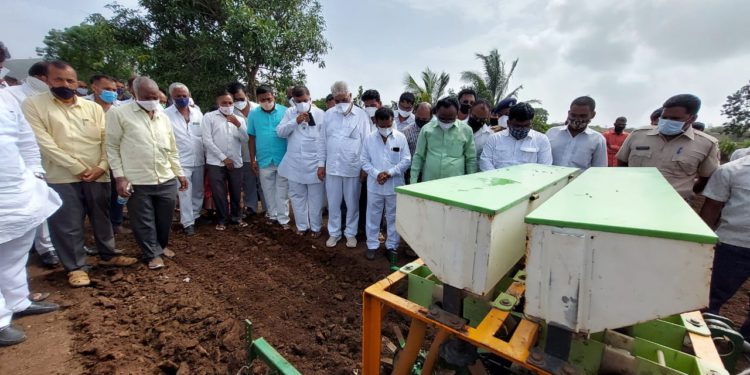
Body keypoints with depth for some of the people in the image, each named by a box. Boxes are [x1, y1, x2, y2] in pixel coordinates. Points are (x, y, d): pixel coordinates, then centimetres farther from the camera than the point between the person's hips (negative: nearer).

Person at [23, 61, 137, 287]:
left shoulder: (93, 107, 8)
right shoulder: (33, 105, 1)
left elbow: (107, 140, 3)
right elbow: (44, 142, -8)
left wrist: (101, 166, -10)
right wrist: (77, 168, -13)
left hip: (98, 175, 2)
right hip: (62, 177, -2)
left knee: (102, 218, 13)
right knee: (68, 225, 4)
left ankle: (108, 255, 30)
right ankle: (76, 266, 18)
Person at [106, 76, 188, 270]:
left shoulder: (163, 116, 11)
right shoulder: (118, 113, -3)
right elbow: (112, 147, -3)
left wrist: (180, 173, 14)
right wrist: (120, 177, -9)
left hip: (167, 180, 4)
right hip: (137, 182, -4)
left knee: (165, 218, 15)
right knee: (144, 222, 9)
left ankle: (162, 245, 37)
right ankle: (153, 253, 26)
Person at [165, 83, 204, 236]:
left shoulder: (197, 113, 7)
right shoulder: (166, 114, -5)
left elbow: (204, 135, 10)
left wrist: (206, 156, 9)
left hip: (199, 160, 4)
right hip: (181, 161, -4)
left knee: (198, 191, 13)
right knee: (185, 193, -1)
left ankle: (195, 216, 29)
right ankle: (188, 222, 8)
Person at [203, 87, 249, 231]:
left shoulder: (239, 119, 10)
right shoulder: (209, 117, 1)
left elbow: (245, 140, 0)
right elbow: (207, 141, -6)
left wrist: (238, 125, -15)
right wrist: (223, 158, -10)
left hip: (236, 163, 2)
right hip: (216, 163, -2)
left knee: (236, 192, 10)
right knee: (218, 193, 4)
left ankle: (236, 217, 27)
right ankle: (223, 219, 20)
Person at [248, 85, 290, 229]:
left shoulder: (285, 111, -3)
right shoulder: (253, 114, 2)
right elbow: (252, 138, 5)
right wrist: (253, 160, 4)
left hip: (283, 159, -2)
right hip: (264, 160, 2)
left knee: (282, 191, 5)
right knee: (268, 190, 13)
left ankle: (283, 219, 13)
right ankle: (272, 215, 29)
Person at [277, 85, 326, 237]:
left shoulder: (320, 114, -1)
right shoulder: (290, 113, 8)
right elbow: (280, 132, -1)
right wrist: (296, 121, -15)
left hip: (314, 163, -3)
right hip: (294, 163, 3)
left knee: (316, 197, 6)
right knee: (297, 196, 12)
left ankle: (316, 227, 20)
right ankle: (301, 225, 27)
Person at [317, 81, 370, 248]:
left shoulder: (361, 115, -3)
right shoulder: (329, 114, 5)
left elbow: (366, 142, -3)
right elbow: (322, 141, 8)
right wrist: (321, 164, 5)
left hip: (353, 167, -2)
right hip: (332, 167, 3)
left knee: (352, 204, 10)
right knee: (333, 203, 12)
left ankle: (351, 233, 28)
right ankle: (334, 232, 29)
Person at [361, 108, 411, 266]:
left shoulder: (401, 138, -3)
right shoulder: (369, 138, 0)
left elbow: (406, 161, -5)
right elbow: (364, 161, 1)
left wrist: (390, 173, -16)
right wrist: (376, 174, -15)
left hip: (394, 185, 0)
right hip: (374, 185, 1)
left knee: (393, 218, 11)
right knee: (373, 216, 11)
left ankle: (392, 246, 26)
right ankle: (372, 245, 27)